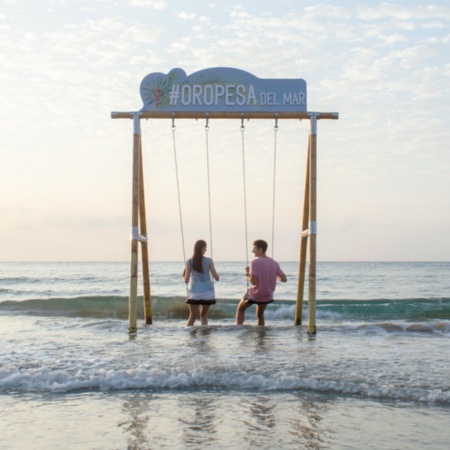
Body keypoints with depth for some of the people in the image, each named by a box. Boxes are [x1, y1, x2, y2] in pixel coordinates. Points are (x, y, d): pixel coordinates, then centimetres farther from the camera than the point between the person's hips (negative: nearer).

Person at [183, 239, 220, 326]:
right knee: (203, 315, 20)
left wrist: (184, 276, 17)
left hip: (194, 293, 0)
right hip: (207, 293, 0)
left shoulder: (189, 262, -3)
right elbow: (217, 278, -6)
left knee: (192, 316, 11)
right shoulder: (208, 261, -7)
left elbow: (186, 280, -4)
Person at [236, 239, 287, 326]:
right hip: (267, 296, 5)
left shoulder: (255, 262, -18)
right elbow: (284, 279, -1)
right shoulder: (274, 263, -1)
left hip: (255, 295, -5)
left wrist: (247, 273, -5)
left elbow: (253, 281, -24)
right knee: (260, 315, 26)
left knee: (240, 308, 21)